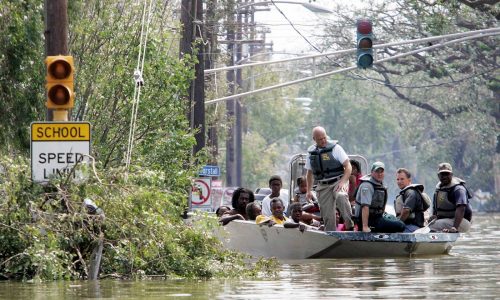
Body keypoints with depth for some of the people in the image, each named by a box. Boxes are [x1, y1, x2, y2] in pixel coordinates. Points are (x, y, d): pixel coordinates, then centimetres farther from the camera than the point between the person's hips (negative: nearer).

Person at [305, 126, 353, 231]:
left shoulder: (335, 148, -4)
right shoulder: (311, 152, 8)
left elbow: (348, 166, -7)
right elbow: (309, 173, 19)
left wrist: (343, 182, -19)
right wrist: (309, 190, 14)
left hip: (337, 182, -4)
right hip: (323, 186, 4)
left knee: (341, 196, -35)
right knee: (327, 216, 0)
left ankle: (350, 225, -33)